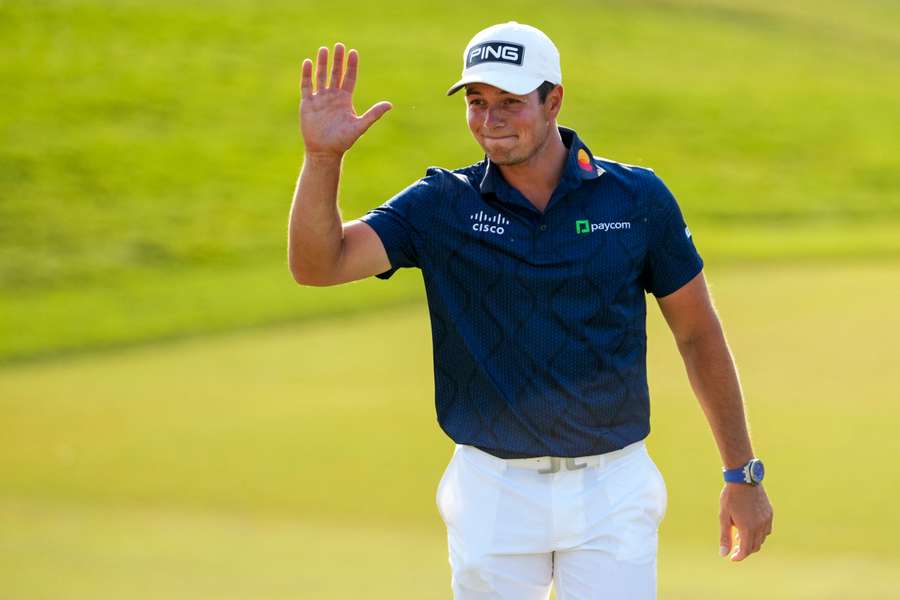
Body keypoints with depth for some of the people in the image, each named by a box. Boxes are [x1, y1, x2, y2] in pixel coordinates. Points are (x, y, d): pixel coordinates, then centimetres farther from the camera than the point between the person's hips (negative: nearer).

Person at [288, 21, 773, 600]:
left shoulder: (638, 198, -1)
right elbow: (317, 264, -11)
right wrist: (323, 156, -26)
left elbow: (699, 334, 6)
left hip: (613, 490, -1)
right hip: (494, 490, 1)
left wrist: (744, 475, 6)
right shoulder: (441, 205, 0)